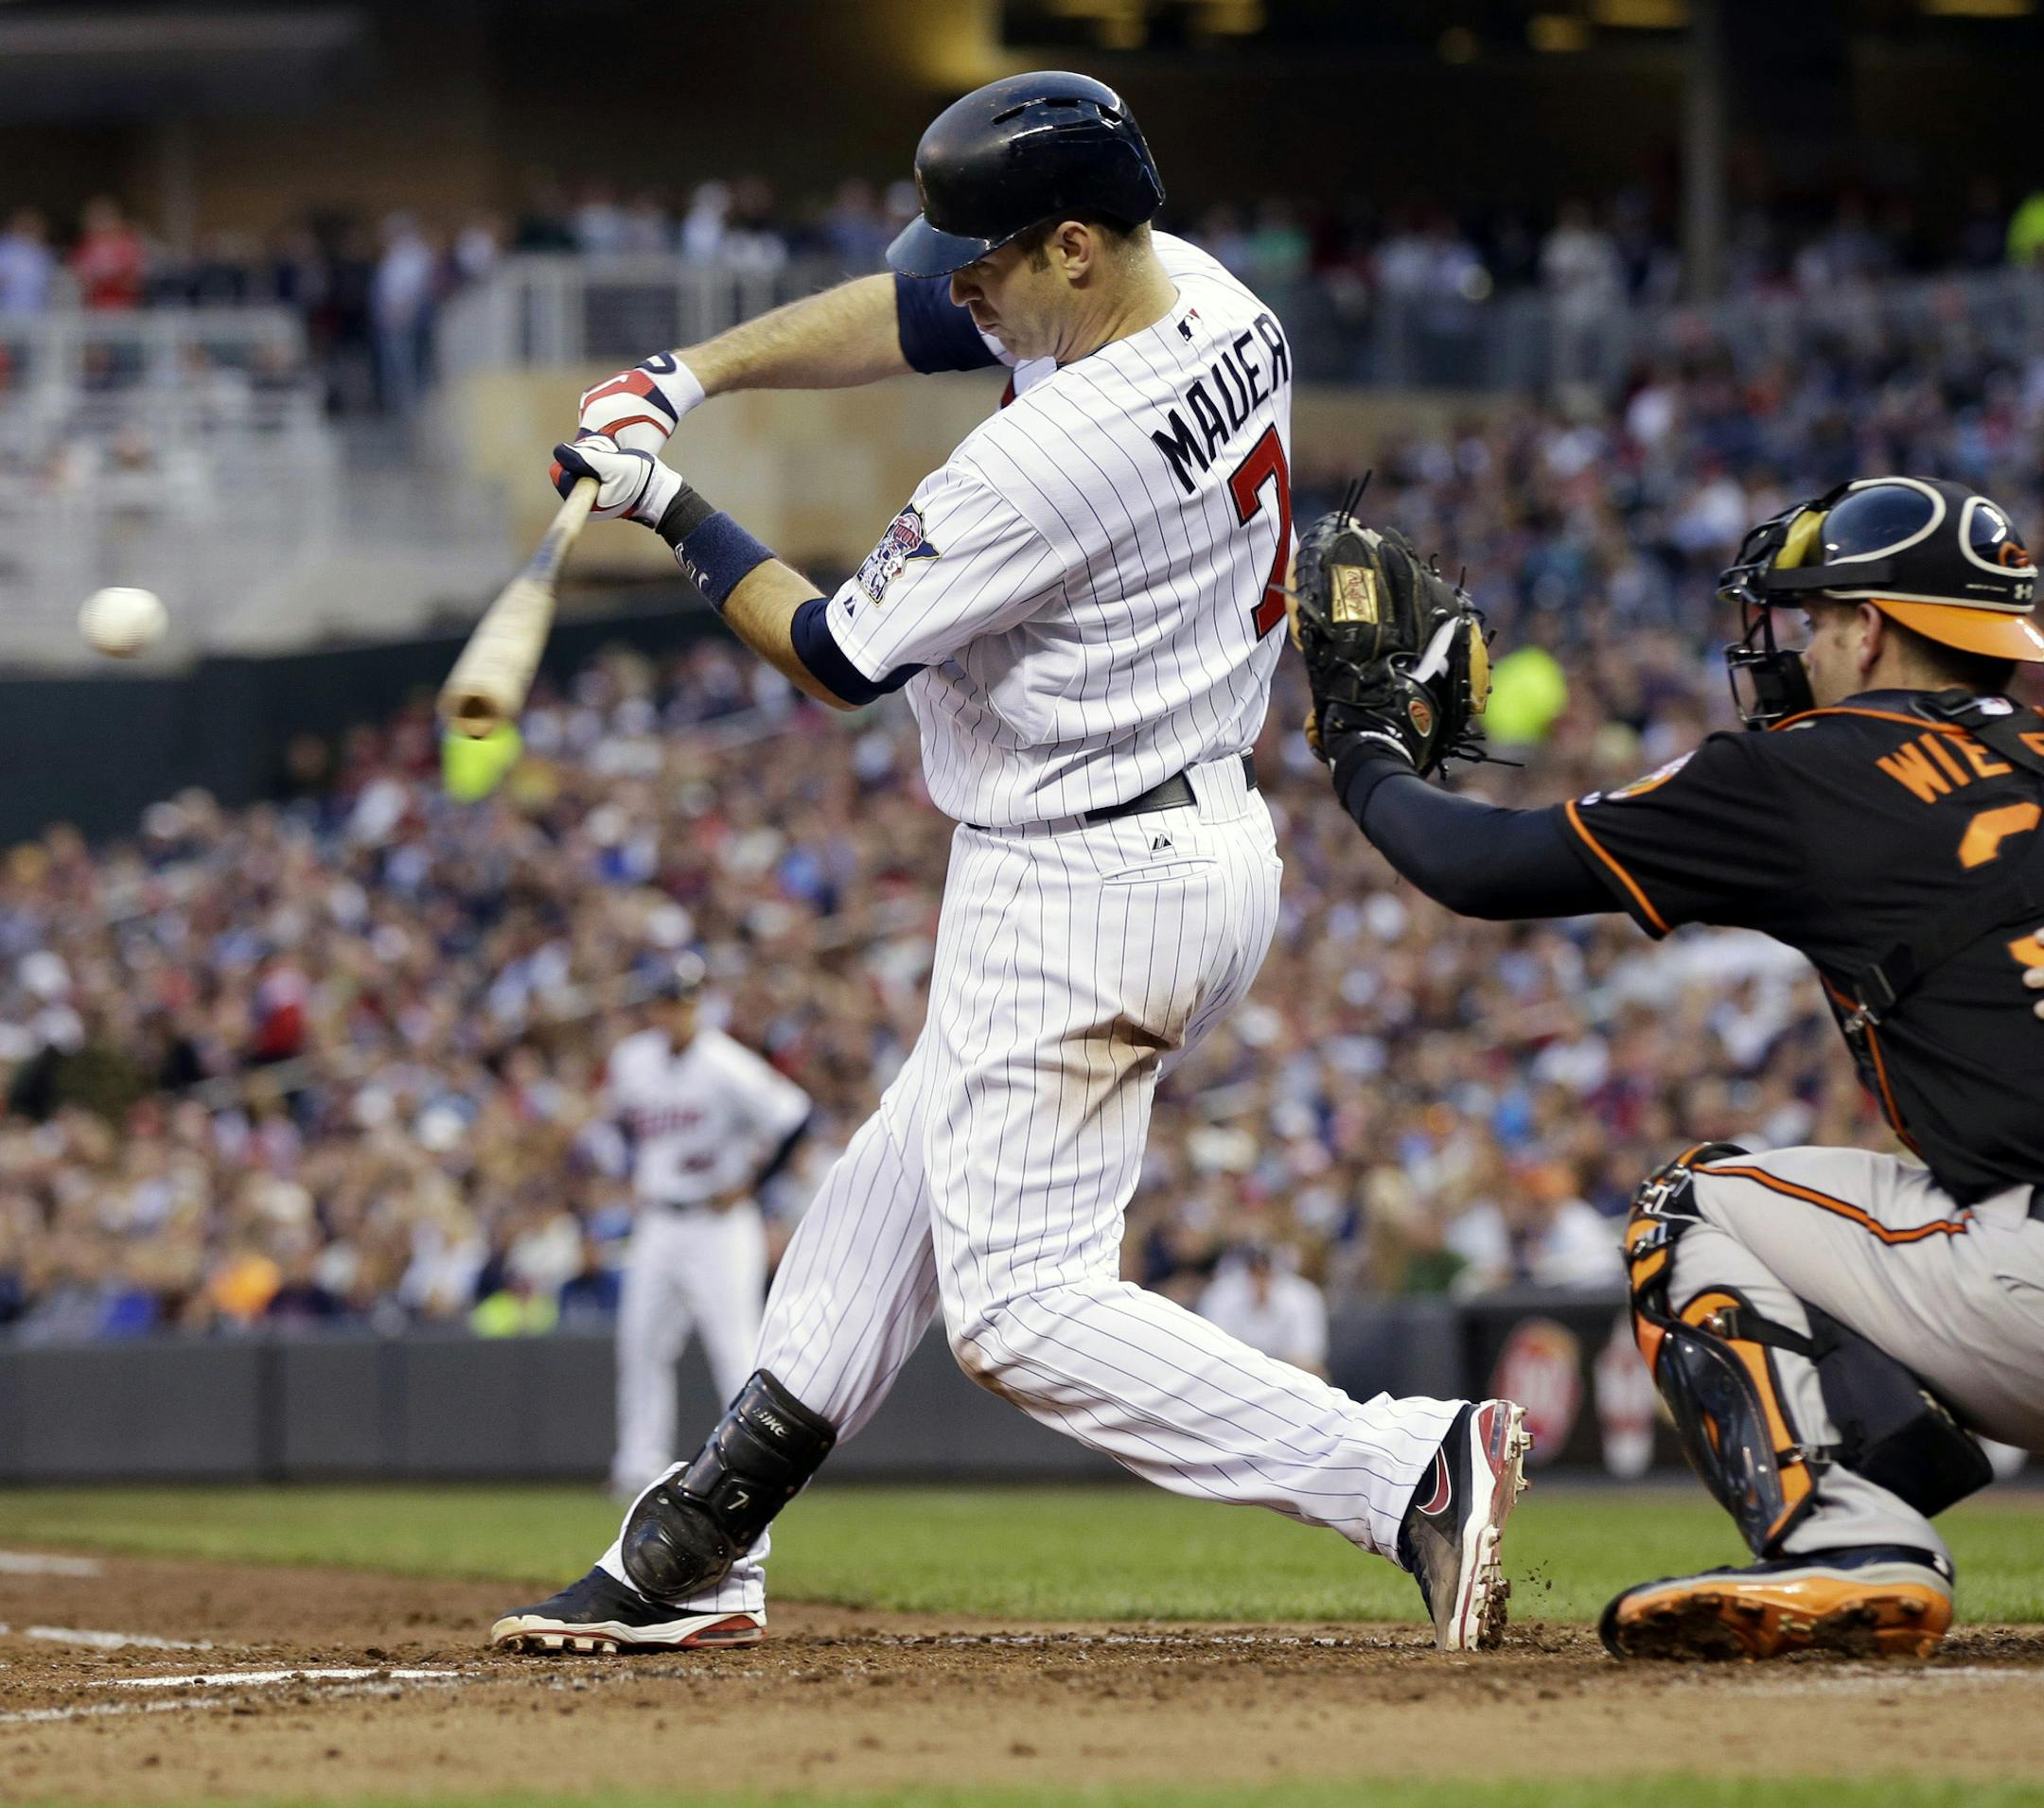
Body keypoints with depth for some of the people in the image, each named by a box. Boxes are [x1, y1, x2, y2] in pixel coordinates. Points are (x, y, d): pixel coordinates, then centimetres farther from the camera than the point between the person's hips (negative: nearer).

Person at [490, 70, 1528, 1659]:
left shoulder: (1058, 460, -28)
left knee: (1018, 1301, -7)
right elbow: (912, 321, 13)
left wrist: (671, 514, 0)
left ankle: (1408, 1469, -17)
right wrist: (689, 376, 3)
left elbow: (834, 655, -14)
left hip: (1079, 895, -10)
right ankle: (698, 1557, 32)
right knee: (903, 1183, 21)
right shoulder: (1198, 292, -1)